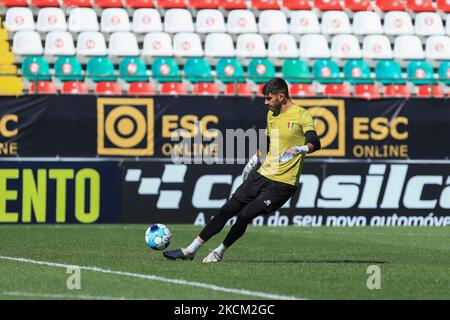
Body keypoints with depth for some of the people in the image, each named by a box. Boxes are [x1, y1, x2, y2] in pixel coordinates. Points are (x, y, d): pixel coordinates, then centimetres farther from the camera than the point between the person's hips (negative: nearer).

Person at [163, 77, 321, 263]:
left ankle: (219, 252, 8)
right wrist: (254, 160, 27)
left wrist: (299, 149, -43)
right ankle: (190, 251, 9)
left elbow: (315, 143, -25)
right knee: (227, 211, 3)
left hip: (282, 184, -7)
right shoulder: (272, 114, 12)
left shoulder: (302, 116, -11)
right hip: (262, 175, 7)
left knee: (245, 216, -13)